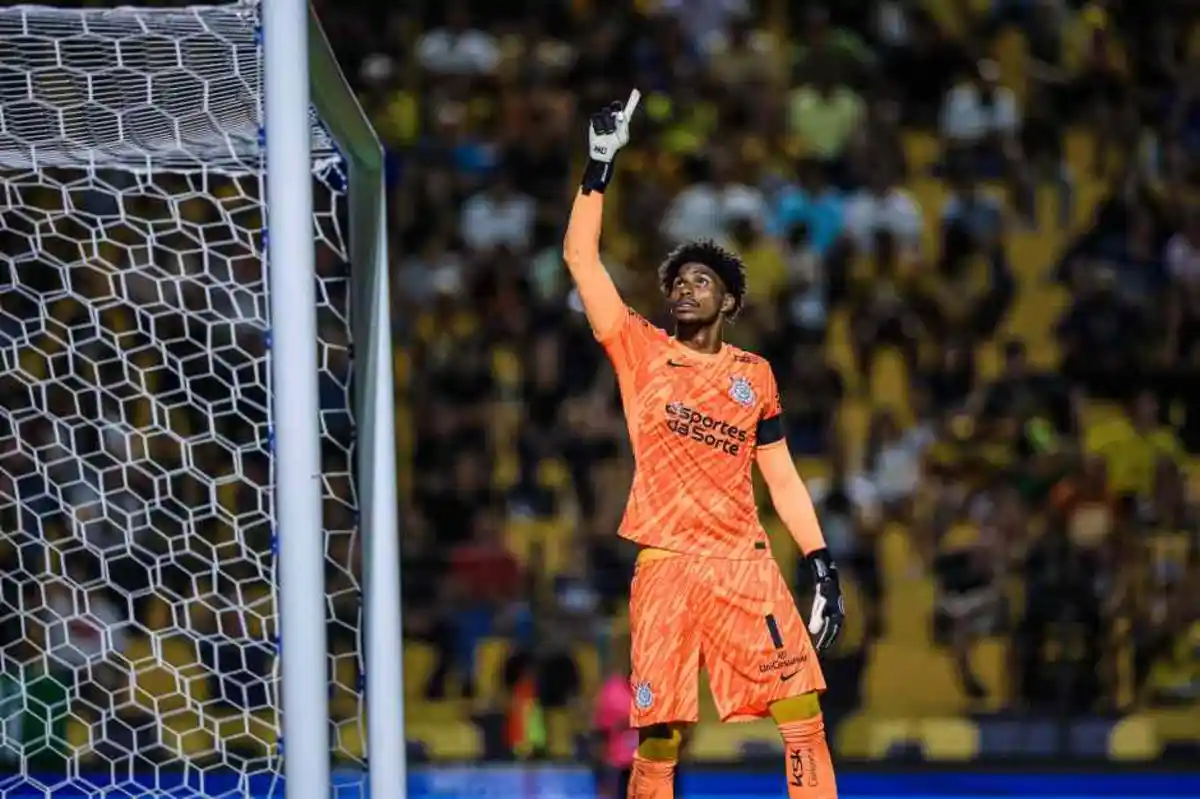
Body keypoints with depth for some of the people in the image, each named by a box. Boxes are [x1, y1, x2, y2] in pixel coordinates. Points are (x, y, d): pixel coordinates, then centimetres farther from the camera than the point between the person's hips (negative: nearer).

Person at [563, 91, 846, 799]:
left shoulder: (754, 375, 13)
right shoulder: (640, 351, 8)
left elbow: (782, 477, 15)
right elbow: (580, 256, 0)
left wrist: (823, 566, 8)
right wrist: (601, 165, -6)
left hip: (747, 565, 2)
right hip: (666, 568, -2)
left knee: (802, 710, -9)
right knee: (659, 733, -5)